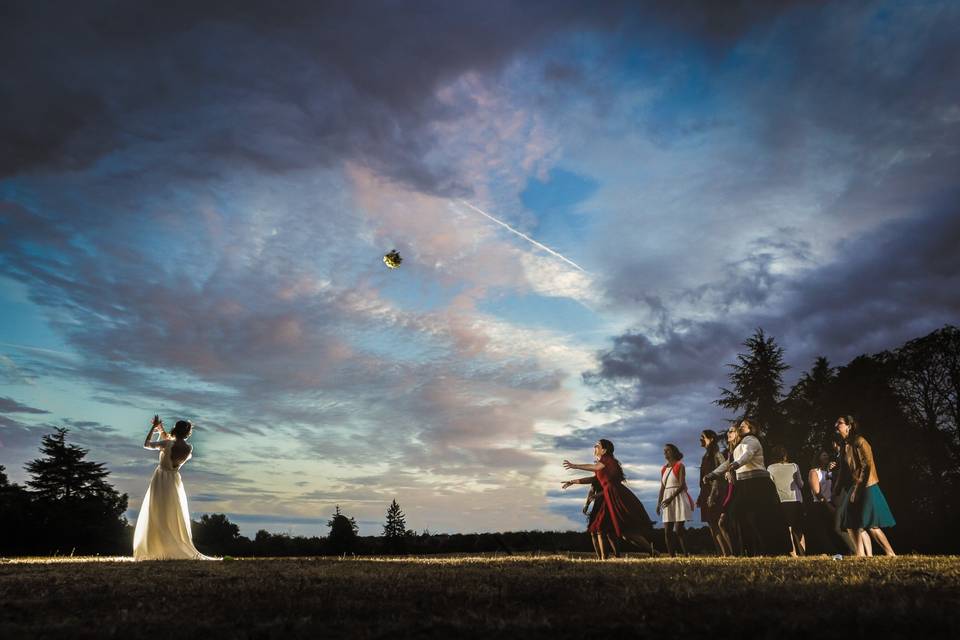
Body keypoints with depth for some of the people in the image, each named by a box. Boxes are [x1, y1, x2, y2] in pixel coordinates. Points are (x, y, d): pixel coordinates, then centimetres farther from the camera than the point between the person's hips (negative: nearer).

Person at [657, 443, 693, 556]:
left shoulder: (680, 466, -4)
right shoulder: (663, 469, 15)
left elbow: (682, 485, -13)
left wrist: (671, 498, -21)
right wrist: (659, 503, 7)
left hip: (678, 499, -6)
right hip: (667, 501, 6)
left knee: (678, 531, -10)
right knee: (667, 532, 1)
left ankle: (686, 555, -3)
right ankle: (672, 557, 5)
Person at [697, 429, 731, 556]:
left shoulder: (716, 454, -8)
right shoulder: (707, 456, 18)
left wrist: (713, 496, -22)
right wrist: (700, 498, 18)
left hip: (715, 494, -9)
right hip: (707, 495, 9)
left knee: (719, 524, -10)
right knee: (713, 526, 7)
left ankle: (728, 553, -6)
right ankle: (721, 553, 10)